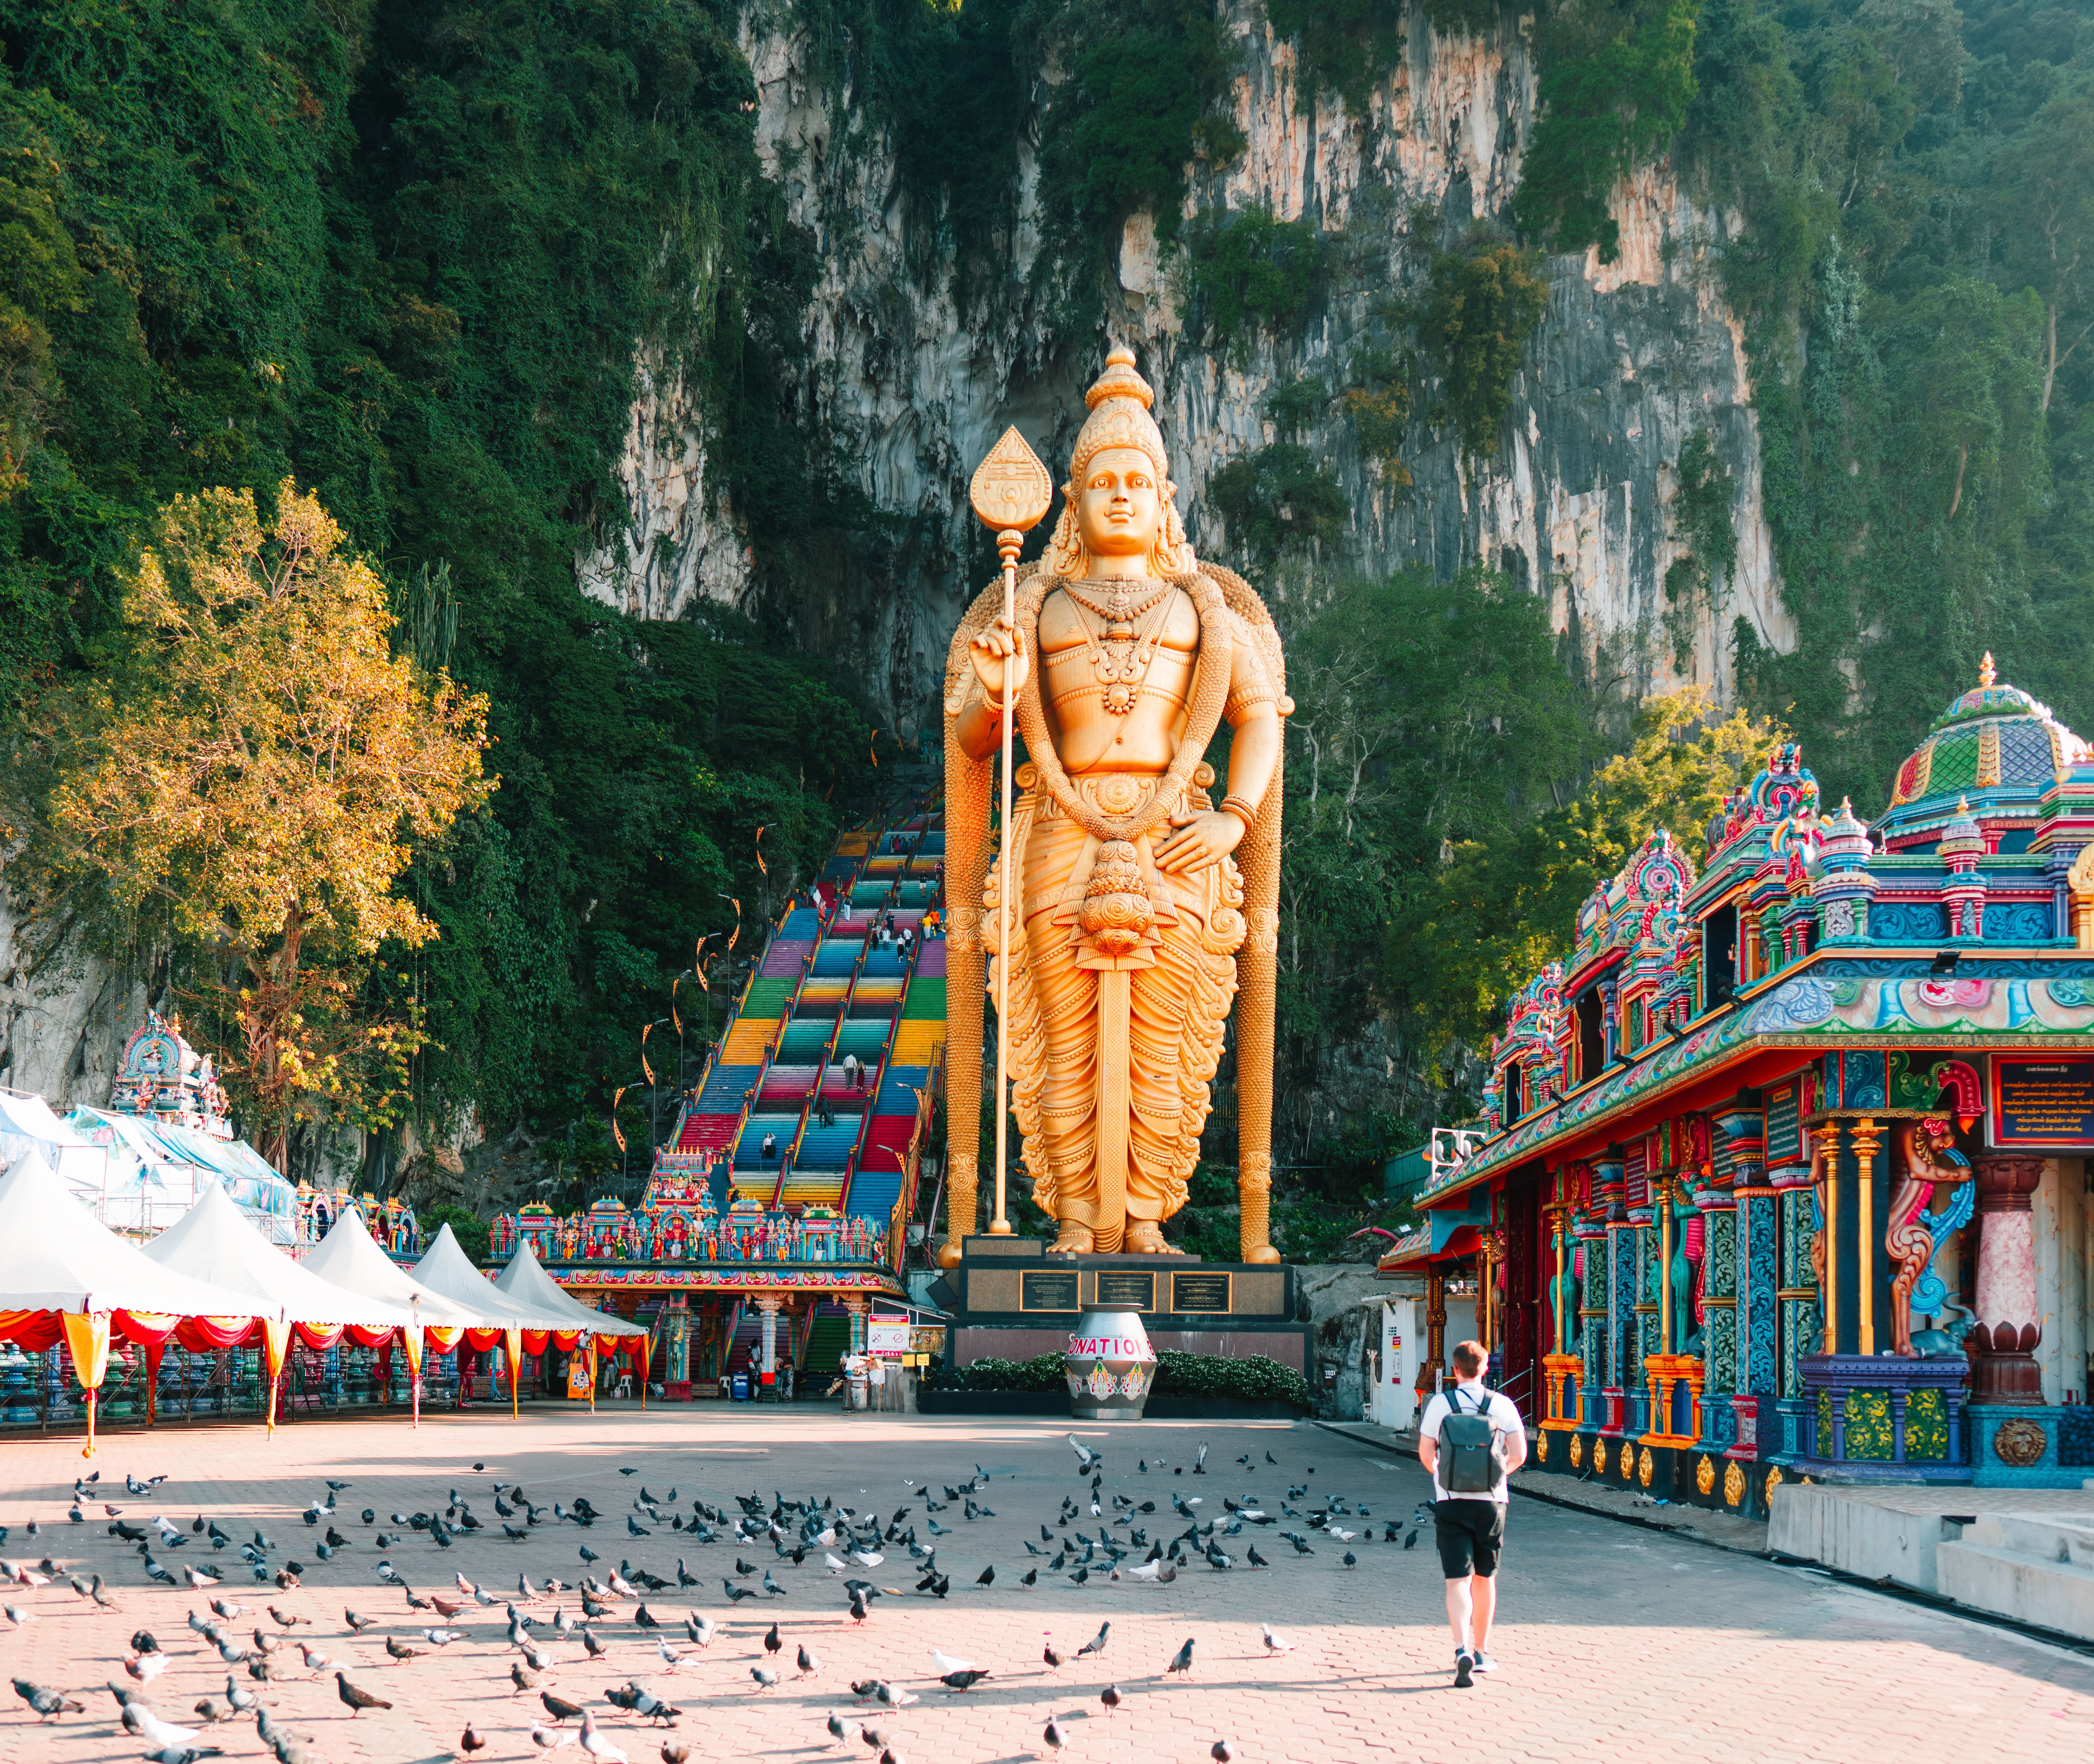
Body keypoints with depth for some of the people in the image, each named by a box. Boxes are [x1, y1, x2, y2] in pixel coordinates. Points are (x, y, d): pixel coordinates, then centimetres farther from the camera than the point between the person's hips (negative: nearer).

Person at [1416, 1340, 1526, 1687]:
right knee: (1485, 1578, 17)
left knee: (1457, 1581, -5)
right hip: (1491, 1501, 2)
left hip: (1451, 1501, -2)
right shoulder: (1502, 1405, -1)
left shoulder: (1440, 1404, -3)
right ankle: (1482, 1652, 27)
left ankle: (1463, 1651, -24)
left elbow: (1425, 1455, 1)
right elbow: (1518, 1456, -2)